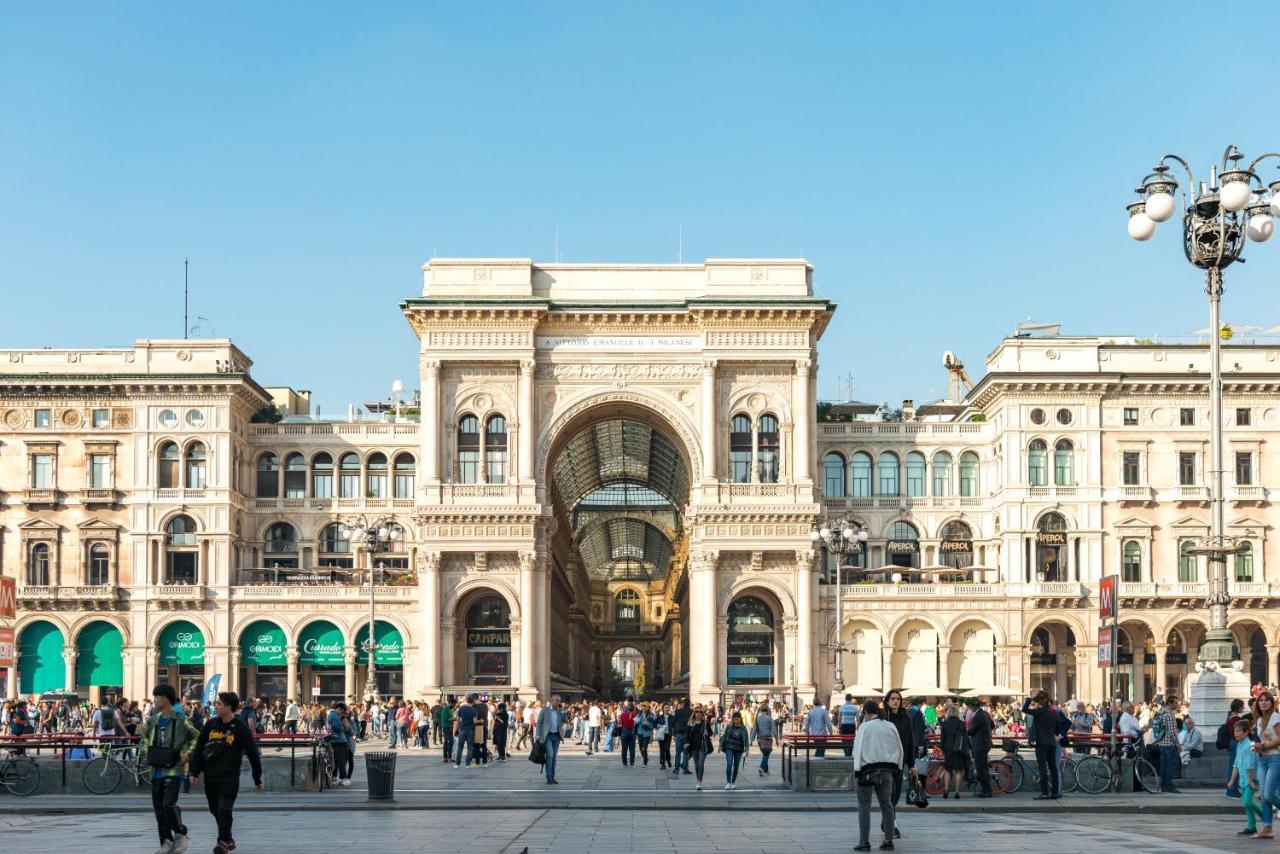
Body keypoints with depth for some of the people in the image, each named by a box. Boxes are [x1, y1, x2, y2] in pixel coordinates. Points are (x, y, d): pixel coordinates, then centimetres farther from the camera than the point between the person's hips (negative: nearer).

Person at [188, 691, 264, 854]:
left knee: (224, 810, -13)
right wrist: (194, 772, 5)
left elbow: (253, 753, -4)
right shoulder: (211, 724, 4)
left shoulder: (240, 728, -7)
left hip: (230, 777, -5)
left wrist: (257, 778, -1)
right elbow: (199, 749, 9)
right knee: (215, 810, 11)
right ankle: (228, 839, 25)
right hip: (210, 776, 5)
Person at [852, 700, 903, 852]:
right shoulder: (890, 727, 9)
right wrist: (898, 769, 19)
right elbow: (899, 749, 12)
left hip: (869, 769, -4)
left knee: (864, 805, 0)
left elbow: (858, 749, -10)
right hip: (887, 770, 4)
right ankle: (888, 841, 11)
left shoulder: (864, 727, -4)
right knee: (887, 804, 11)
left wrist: (857, 770, -9)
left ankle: (864, 841, -6)